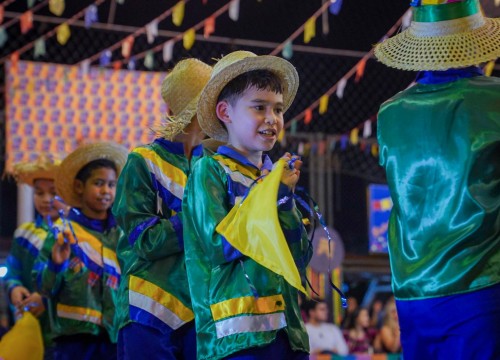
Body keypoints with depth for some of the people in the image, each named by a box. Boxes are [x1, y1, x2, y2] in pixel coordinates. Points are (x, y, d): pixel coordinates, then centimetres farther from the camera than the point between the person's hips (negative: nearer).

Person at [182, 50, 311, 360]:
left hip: (286, 330, 6)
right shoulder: (210, 171, -1)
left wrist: (287, 200, -3)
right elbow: (220, 245, -12)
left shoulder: (276, 177, 15)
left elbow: (301, 256, 10)